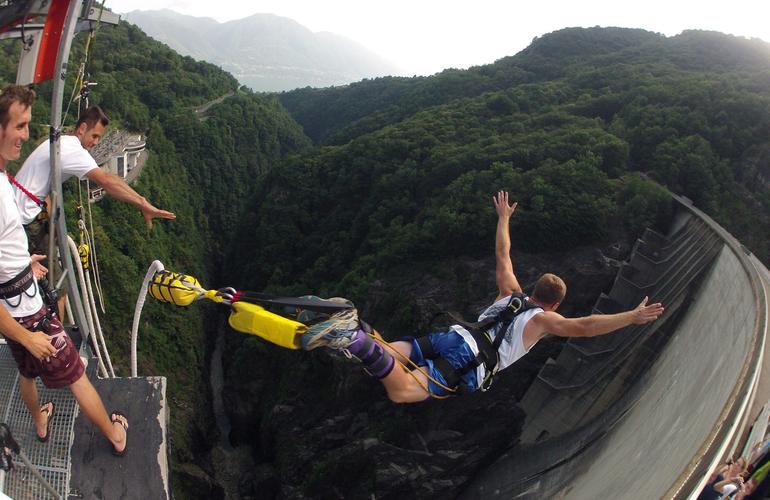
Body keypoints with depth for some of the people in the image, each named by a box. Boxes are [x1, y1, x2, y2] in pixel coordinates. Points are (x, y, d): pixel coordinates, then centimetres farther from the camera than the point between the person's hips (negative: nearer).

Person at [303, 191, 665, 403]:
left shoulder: (511, 294, 27)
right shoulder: (544, 319, 12)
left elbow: (502, 255, 35)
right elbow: (583, 327, -2)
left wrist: (503, 219, 48)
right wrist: (632, 317, 3)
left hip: (450, 337, 7)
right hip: (467, 365, -6)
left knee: (380, 355, 1)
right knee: (400, 391, -25)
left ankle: (353, 328, -28)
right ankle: (357, 341, -45)